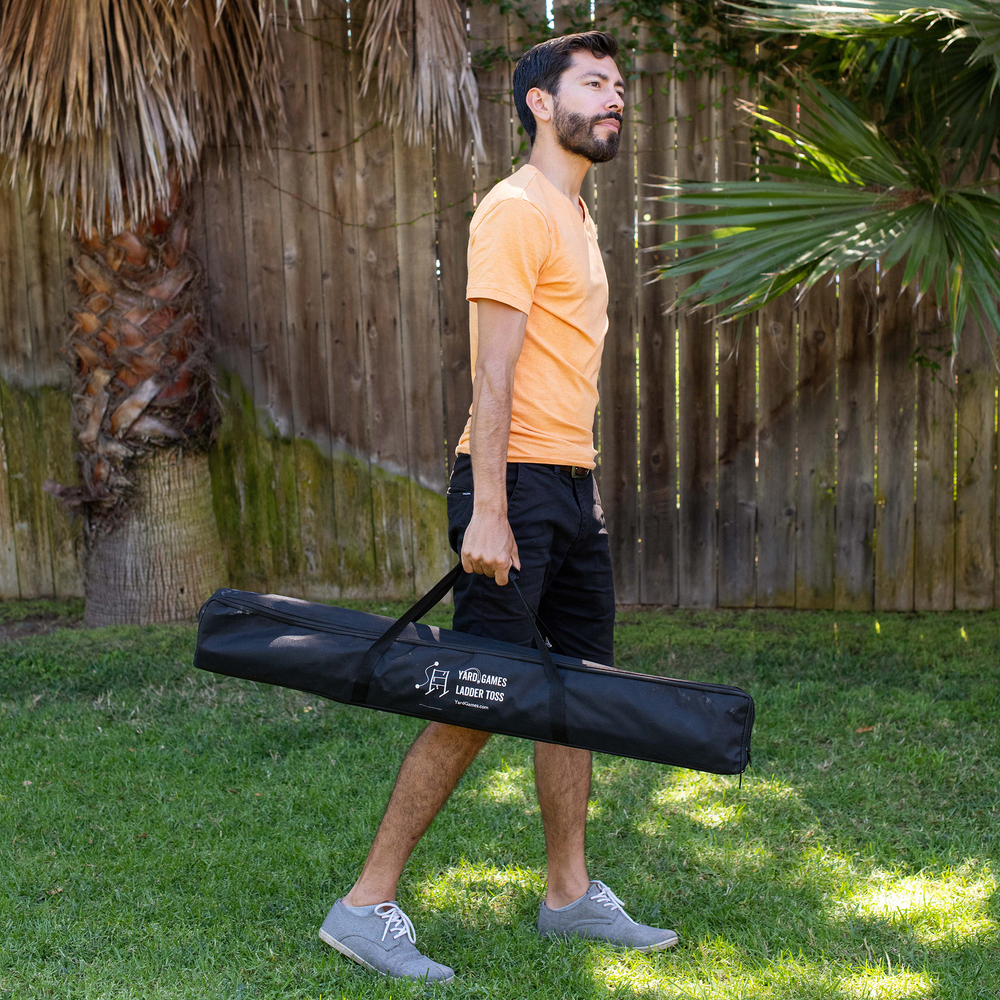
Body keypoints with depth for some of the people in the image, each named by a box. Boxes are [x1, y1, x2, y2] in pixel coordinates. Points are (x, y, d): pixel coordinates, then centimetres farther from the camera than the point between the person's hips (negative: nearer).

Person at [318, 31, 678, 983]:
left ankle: (570, 893, 23)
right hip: (517, 484, -9)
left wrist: (582, 492, 19)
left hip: (573, 488, 9)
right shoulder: (516, 211, -9)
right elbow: (493, 375, -17)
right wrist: (487, 510, -22)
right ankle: (366, 905, 1)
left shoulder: (573, 216, 20)